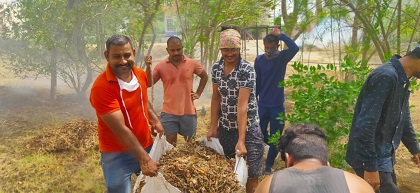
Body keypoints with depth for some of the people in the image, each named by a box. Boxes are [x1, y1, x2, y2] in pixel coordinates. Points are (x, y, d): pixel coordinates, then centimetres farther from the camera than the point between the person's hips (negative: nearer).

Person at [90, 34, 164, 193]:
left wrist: (155, 119, 1)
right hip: (117, 154, -6)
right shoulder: (101, 87, -25)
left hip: (147, 145, 7)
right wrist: (144, 159, -26)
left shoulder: (141, 75, -4)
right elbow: (120, 129, -26)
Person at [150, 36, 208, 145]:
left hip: (188, 111, 1)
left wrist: (198, 93, 6)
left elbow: (204, 76, 14)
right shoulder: (161, 66, -4)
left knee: (190, 142, 14)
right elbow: (149, 83, -9)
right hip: (169, 112, 0)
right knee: (170, 142, 5)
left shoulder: (192, 63, -2)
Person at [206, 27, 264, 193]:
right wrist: (213, 127, 5)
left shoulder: (247, 71, -18)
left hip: (248, 128, -5)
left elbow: (242, 105, -25)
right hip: (225, 128, 5)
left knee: (251, 175, 1)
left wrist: (241, 140, -28)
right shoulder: (216, 68, 0)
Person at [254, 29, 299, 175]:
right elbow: (256, 82, 4)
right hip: (262, 105, 2)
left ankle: (269, 166, 23)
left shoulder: (282, 57, -7)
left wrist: (280, 35, -25)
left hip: (278, 106, -1)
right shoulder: (259, 60, -3)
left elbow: (295, 48, -29)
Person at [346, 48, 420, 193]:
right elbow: (365, 125, -29)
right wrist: (370, 168, -26)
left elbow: (403, 118, 22)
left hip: (385, 155, 10)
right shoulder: (386, 77, -24)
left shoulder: (403, 79, 8)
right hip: (370, 157, -10)